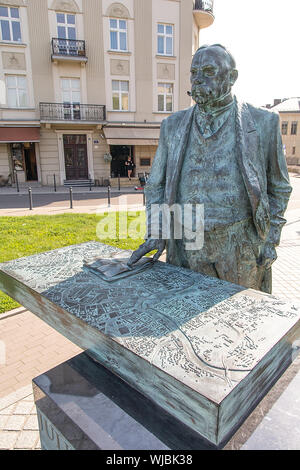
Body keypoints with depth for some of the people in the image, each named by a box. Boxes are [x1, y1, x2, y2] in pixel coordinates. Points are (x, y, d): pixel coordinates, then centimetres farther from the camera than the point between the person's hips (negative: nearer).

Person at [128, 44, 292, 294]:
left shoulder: (262, 123, -1)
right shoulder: (173, 126, 4)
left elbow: (278, 187, 6)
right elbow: (156, 184, 8)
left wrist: (271, 239, 0)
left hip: (240, 244, -1)